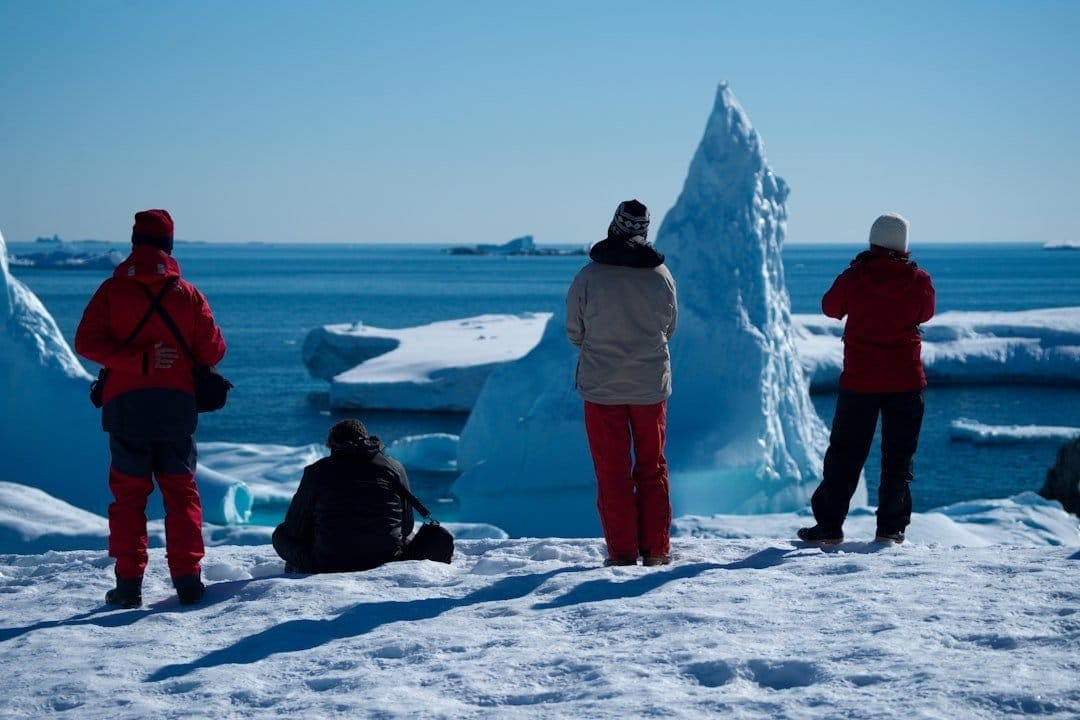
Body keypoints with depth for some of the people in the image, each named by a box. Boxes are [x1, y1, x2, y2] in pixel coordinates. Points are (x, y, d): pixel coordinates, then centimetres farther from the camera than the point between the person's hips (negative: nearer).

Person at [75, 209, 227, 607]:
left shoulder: (112, 290, 1)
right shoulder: (188, 294, 1)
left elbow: (86, 343, -10)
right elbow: (212, 351, -2)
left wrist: (138, 360, -12)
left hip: (125, 405, 0)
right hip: (177, 406, 0)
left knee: (128, 493, 7)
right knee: (181, 493, 8)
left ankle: (128, 583, 1)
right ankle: (187, 580, 1)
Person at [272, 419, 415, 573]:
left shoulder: (316, 471, 0)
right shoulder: (394, 467, 4)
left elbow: (294, 528, 5)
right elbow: (407, 526, 9)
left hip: (328, 567, -1)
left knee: (282, 534, 27)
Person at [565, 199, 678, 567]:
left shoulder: (588, 277, -12)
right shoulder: (661, 276, -6)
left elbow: (574, 334, -2)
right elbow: (668, 329, 8)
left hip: (602, 387, -2)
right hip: (651, 385, 2)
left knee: (612, 472, 6)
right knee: (652, 469, 14)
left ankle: (622, 553, 6)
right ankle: (656, 551, 15)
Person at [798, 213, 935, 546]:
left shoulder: (854, 277, -8)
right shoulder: (919, 280, -5)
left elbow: (830, 307, 9)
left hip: (859, 380, 0)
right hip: (906, 378, 1)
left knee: (845, 453, 7)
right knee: (899, 454, 9)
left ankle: (829, 526, 5)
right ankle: (891, 527, 7)